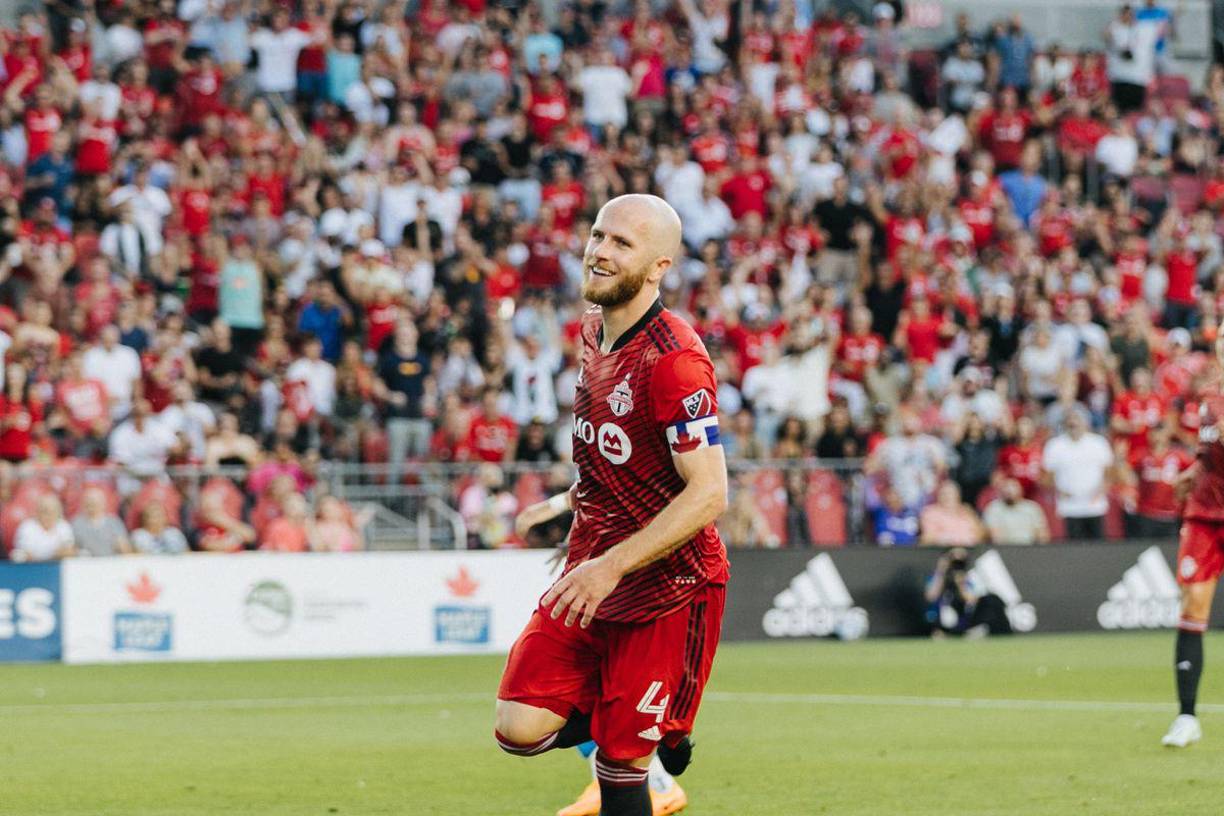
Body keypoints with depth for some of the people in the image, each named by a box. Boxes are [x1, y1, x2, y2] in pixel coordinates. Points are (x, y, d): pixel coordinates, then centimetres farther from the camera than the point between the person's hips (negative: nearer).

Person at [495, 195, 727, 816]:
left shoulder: (674, 361, -20)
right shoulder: (595, 332, 7)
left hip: (667, 594, -7)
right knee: (520, 730, -4)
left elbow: (708, 495, -24)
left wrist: (612, 566, -27)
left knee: (619, 761, -5)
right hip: (592, 578, 7)